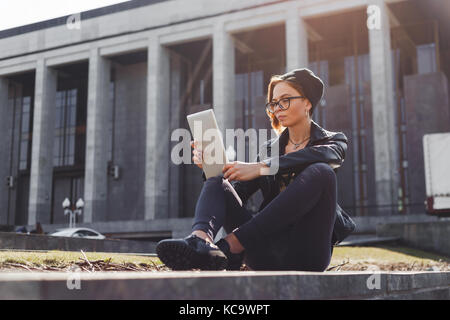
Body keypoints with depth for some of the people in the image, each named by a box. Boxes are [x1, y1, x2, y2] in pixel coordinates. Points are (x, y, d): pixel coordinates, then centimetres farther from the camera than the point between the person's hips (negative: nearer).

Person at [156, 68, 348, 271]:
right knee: (215, 182, -10)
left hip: (306, 253, -3)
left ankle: (230, 246, -35)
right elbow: (237, 194, 10)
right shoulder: (269, 148, 21)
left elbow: (319, 155, -18)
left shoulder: (334, 141, 9)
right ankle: (201, 240, -44)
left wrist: (260, 168, -26)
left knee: (320, 172, -28)